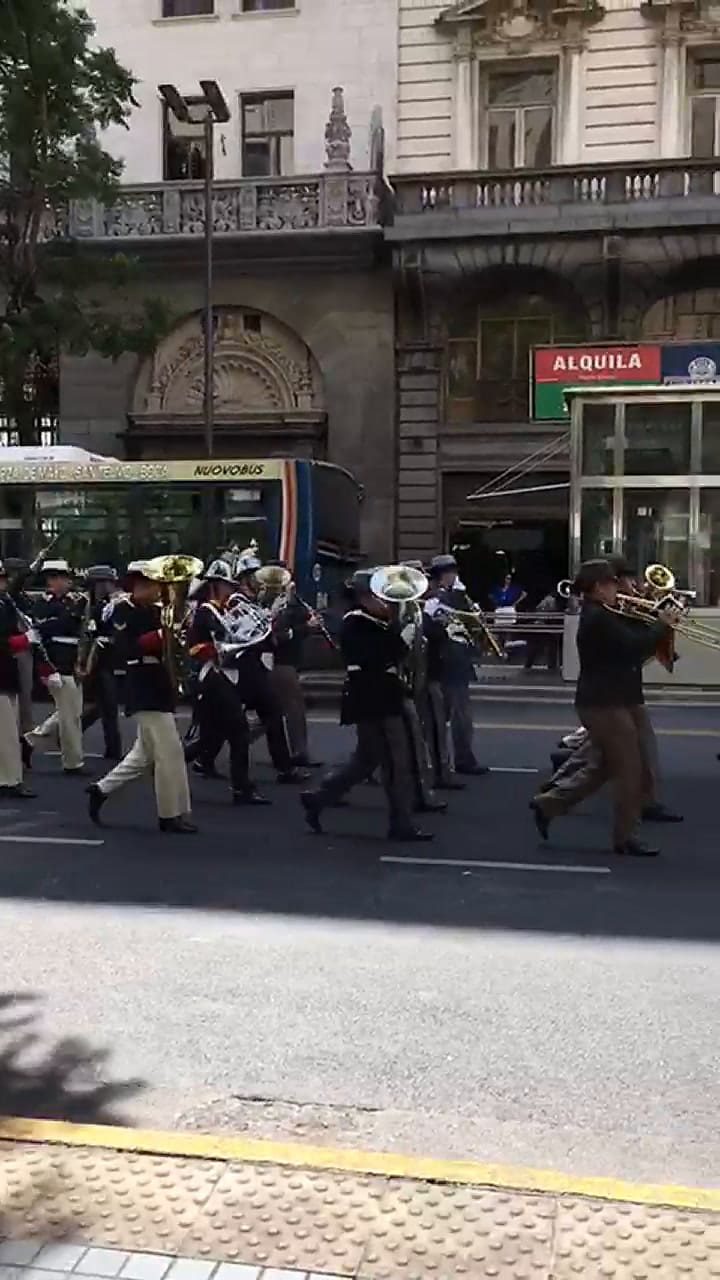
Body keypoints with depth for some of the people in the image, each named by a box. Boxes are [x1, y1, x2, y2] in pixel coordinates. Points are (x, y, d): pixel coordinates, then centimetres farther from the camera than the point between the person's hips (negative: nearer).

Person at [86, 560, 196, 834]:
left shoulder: (157, 611, 14)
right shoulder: (123, 610, -7)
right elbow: (128, 648, -20)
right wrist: (160, 636, -27)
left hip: (161, 686, 9)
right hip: (144, 689, -9)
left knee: (146, 753, 16)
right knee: (170, 751, -7)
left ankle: (101, 790, 28)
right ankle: (172, 815, 3)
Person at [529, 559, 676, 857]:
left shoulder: (599, 616, 15)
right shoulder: (599, 618, -19)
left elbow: (629, 644, 17)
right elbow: (636, 646, -24)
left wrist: (652, 622, 5)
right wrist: (662, 624, -10)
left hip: (609, 701, 11)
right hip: (605, 704, -11)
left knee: (606, 768, 19)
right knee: (630, 771, -2)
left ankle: (548, 804, 24)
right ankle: (624, 838, 10)